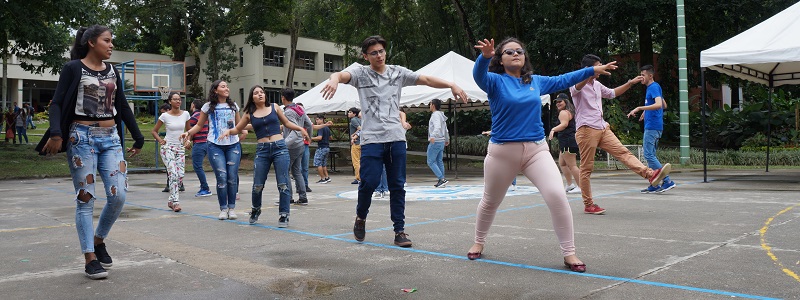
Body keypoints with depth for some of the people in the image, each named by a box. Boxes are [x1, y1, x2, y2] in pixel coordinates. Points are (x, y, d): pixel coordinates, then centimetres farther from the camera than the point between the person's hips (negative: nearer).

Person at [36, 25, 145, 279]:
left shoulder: (112, 72, 14)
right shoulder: (73, 68, -1)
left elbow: (123, 106, 19)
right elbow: (58, 103, -7)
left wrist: (138, 137, 19)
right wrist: (56, 132, -24)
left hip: (110, 138, 5)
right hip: (82, 137, -5)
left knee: (118, 195, -6)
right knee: (86, 198, -2)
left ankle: (98, 240, 18)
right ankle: (90, 258, 4)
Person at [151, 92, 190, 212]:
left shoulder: (185, 114, 4)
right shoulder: (165, 116, -4)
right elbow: (154, 131, 7)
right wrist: (160, 141, -6)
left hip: (180, 148, 4)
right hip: (168, 148, -4)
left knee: (181, 175, -1)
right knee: (173, 174, -17)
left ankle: (171, 201, 15)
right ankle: (175, 202, -16)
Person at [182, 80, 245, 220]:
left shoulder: (233, 106, 12)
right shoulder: (208, 107, 5)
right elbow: (199, 125, 11)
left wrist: (244, 131, -1)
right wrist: (188, 132, -5)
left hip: (233, 145, 2)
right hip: (215, 146, -2)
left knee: (232, 178, 0)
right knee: (222, 178, -7)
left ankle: (231, 208, 11)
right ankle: (223, 208, 6)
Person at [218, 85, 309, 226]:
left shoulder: (274, 107, 9)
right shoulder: (249, 114, 10)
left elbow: (287, 123, 17)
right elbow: (238, 129, 19)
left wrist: (300, 128, 2)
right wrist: (228, 131, -2)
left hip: (280, 147, -1)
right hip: (262, 150, 1)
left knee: (283, 184, -4)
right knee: (257, 185, 2)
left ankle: (284, 215, 6)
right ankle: (256, 210, 29)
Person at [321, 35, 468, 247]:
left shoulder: (398, 73, 11)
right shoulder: (361, 74, 4)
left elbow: (427, 80, 4)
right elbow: (342, 75, -16)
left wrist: (451, 85, -10)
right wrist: (335, 79, -41)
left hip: (396, 138, 3)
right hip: (371, 138, -2)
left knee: (397, 185, 3)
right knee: (369, 182, -9)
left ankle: (400, 230, 10)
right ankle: (361, 217, 19)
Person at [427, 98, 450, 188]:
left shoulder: (435, 115, -13)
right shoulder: (441, 115, 17)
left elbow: (438, 127, -30)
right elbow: (446, 129, 26)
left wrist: (433, 136, -45)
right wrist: (447, 139, 38)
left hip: (435, 142, -10)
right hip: (441, 142, 10)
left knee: (431, 162, -6)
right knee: (439, 161, 11)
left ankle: (442, 179, -13)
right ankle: (441, 180, 11)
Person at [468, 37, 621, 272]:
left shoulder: (536, 82, 9)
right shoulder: (495, 81, -4)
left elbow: (562, 80, 25)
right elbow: (479, 75, -26)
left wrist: (593, 70, 28)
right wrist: (485, 56, -47)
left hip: (536, 149, 3)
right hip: (502, 151, -2)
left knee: (557, 196, -16)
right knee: (490, 202, 14)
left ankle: (569, 253, -5)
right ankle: (478, 243, 39)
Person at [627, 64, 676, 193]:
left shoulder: (654, 87, -12)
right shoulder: (652, 87, 18)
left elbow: (659, 104, -28)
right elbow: (664, 105, 28)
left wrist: (639, 108, -30)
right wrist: (647, 112, 28)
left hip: (652, 127, -10)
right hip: (651, 126, 10)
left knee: (649, 155, -12)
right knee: (650, 155, 11)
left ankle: (668, 181, -11)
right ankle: (654, 185, 15)